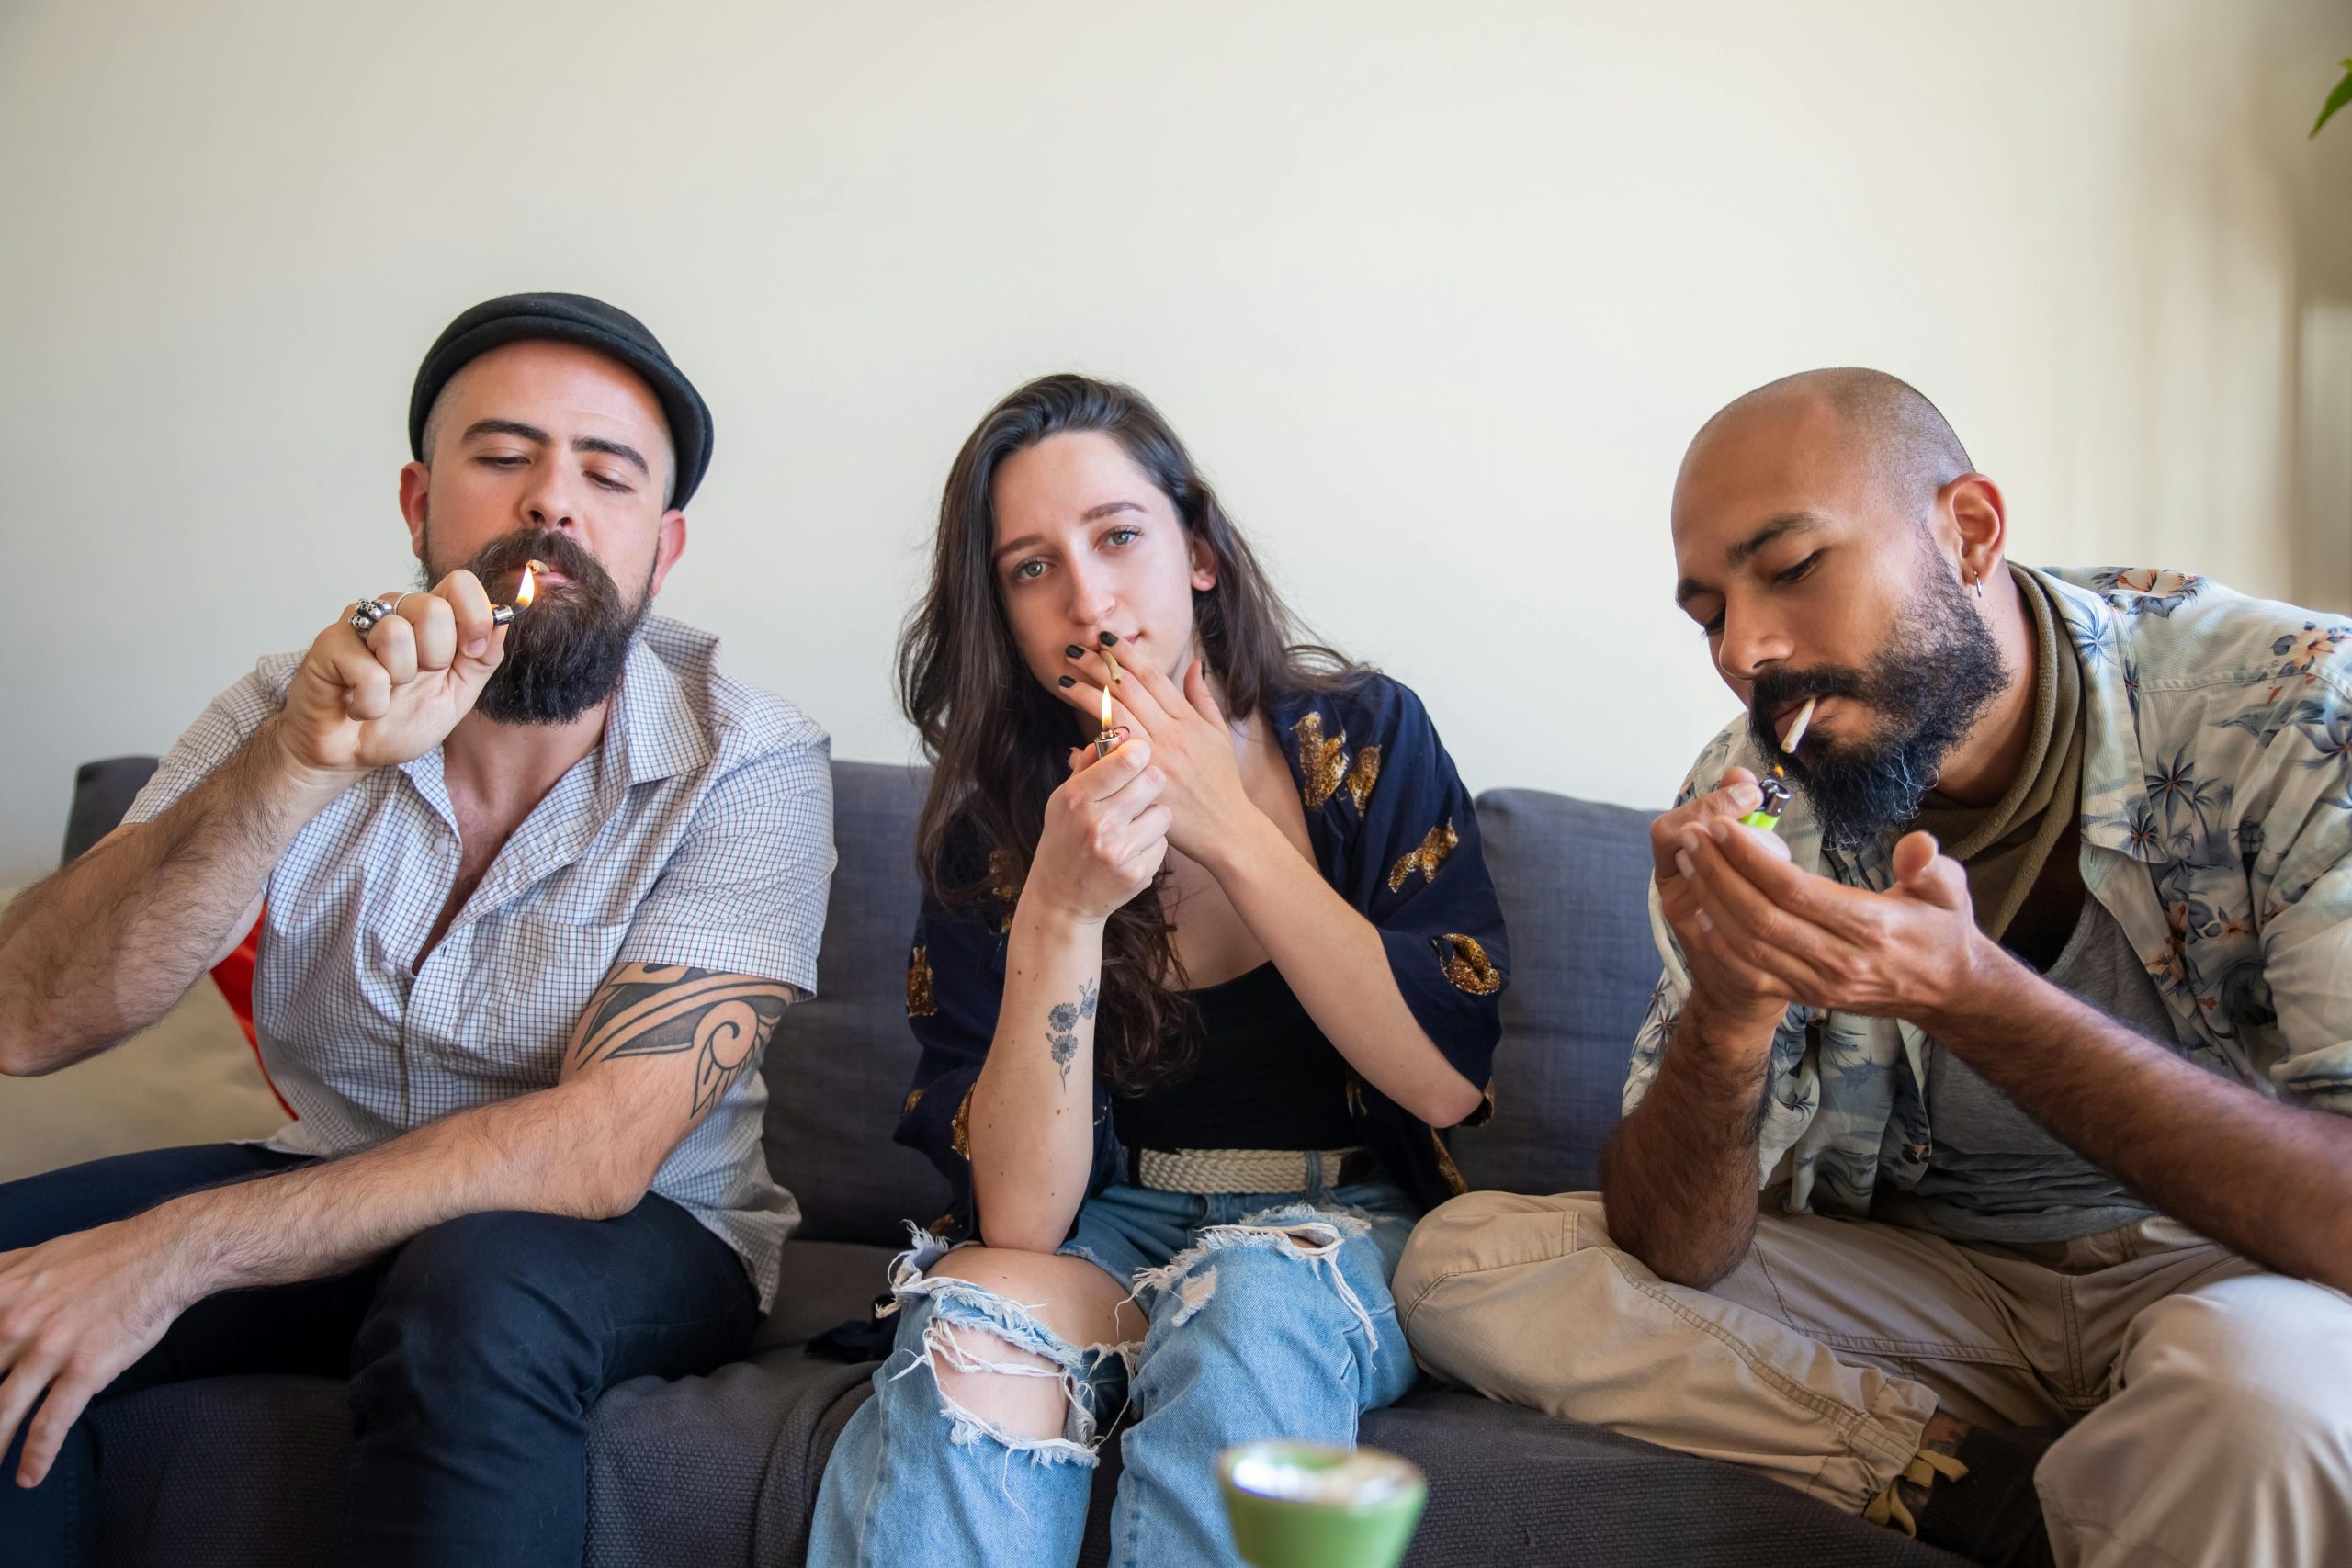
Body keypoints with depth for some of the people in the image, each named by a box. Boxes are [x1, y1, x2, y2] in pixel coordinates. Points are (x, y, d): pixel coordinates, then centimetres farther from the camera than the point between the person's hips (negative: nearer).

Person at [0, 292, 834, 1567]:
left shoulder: (749, 768, -16)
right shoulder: (302, 707, -5)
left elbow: (600, 1146, -23)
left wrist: (176, 1249, -29)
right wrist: (296, 764, -32)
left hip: (640, 1237, -3)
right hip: (333, 1197, 4)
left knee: (477, 1286, -35)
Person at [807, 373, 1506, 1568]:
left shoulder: (1365, 737, -5)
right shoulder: (988, 822, -5)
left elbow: (1445, 1083, -15)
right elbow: (1018, 1218, -13)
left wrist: (1231, 831, -19)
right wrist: (1061, 911, -27)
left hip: (1351, 1225, 0)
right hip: (1116, 1230, 1)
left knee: (1250, 1293, -34)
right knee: (974, 1323, -32)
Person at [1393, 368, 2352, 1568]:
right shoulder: (1755, 794, -8)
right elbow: (1674, 1254, -9)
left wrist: (1973, 997, -39)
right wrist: (1728, 1010, -30)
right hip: (1924, 1276, 5)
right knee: (1465, 1263, -10)